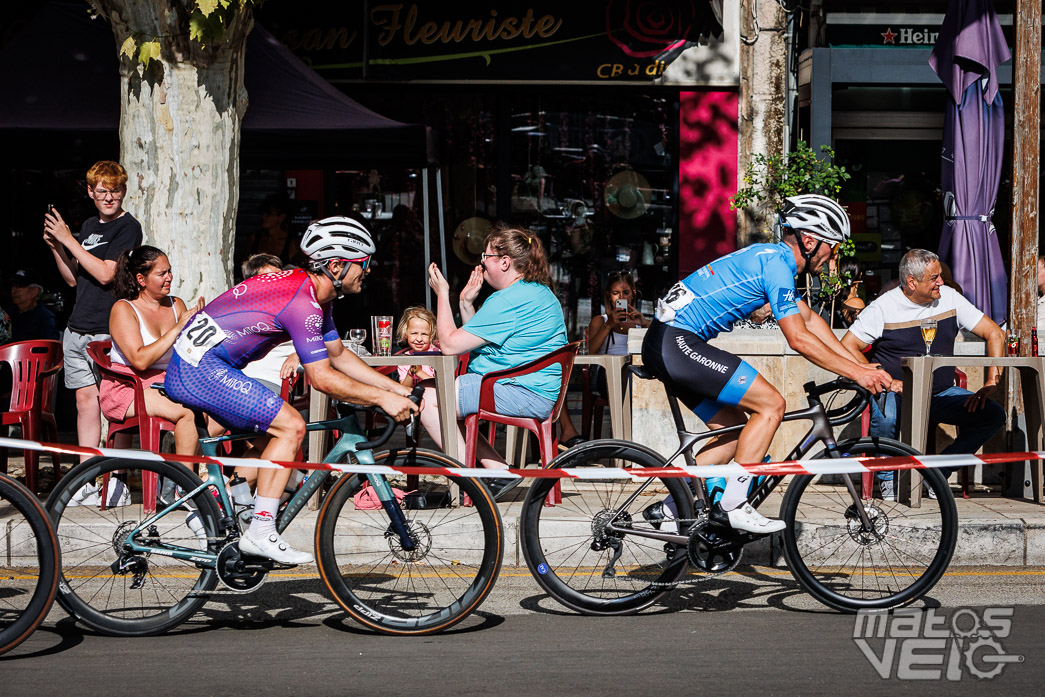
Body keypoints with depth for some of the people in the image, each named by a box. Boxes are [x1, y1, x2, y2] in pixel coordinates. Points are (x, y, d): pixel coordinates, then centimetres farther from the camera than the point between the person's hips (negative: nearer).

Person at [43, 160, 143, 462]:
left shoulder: (128, 227, -7)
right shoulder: (88, 226, 17)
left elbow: (105, 273, -18)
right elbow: (73, 278, 18)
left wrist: (68, 240, -14)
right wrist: (55, 246, 3)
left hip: (108, 331, -7)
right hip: (77, 329, 7)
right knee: (85, 400, 8)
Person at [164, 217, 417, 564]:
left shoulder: (316, 294, 11)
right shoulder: (302, 302, -20)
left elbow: (338, 355, 19)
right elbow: (322, 378, -22)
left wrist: (397, 388, 13)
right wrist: (382, 398, -18)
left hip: (192, 365, 11)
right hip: (200, 369, -11)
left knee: (277, 432, 15)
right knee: (291, 426, -14)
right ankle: (260, 532, -12)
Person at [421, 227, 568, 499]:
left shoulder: (510, 301, -18)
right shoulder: (538, 293, 17)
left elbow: (450, 344, -16)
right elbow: (476, 342, 21)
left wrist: (442, 293, -5)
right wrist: (466, 302, 10)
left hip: (520, 394, -11)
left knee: (427, 398, -11)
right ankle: (499, 471, 10)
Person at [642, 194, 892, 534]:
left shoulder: (775, 259, 19)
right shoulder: (776, 263, -13)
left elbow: (810, 318, 24)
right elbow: (798, 339, -18)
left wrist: (859, 365, 18)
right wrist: (856, 373, -13)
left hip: (667, 346, 10)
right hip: (677, 343, -10)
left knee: (737, 429, 14)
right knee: (771, 404, -11)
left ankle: (671, 509, 14)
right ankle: (734, 506, -10)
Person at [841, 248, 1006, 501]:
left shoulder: (950, 298, 1)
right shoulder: (884, 307, -8)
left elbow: (995, 333, 3)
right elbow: (847, 347, -9)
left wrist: (991, 384, -9)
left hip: (941, 394, 4)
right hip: (897, 393, -4)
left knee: (993, 415, -17)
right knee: (885, 419, -38)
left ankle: (937, 473, -1)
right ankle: (888, 479, -6)